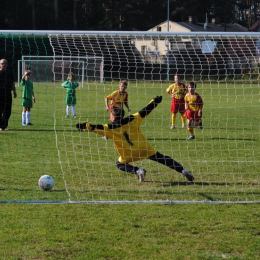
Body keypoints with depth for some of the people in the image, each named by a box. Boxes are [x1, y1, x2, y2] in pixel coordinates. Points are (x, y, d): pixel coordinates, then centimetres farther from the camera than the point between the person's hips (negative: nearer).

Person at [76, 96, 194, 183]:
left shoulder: (110, 128, -6)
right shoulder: (132, 119, 0)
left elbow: (97, 128, -13)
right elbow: (145, 111, 4)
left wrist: (85, 126, -13)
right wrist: (154, 101, 12)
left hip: (129, 154, -3)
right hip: (145, 149, 3)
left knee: (120, 164, 23)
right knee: (162, 159, 12)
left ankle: (138, 171, -2)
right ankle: (183, 171, 0)